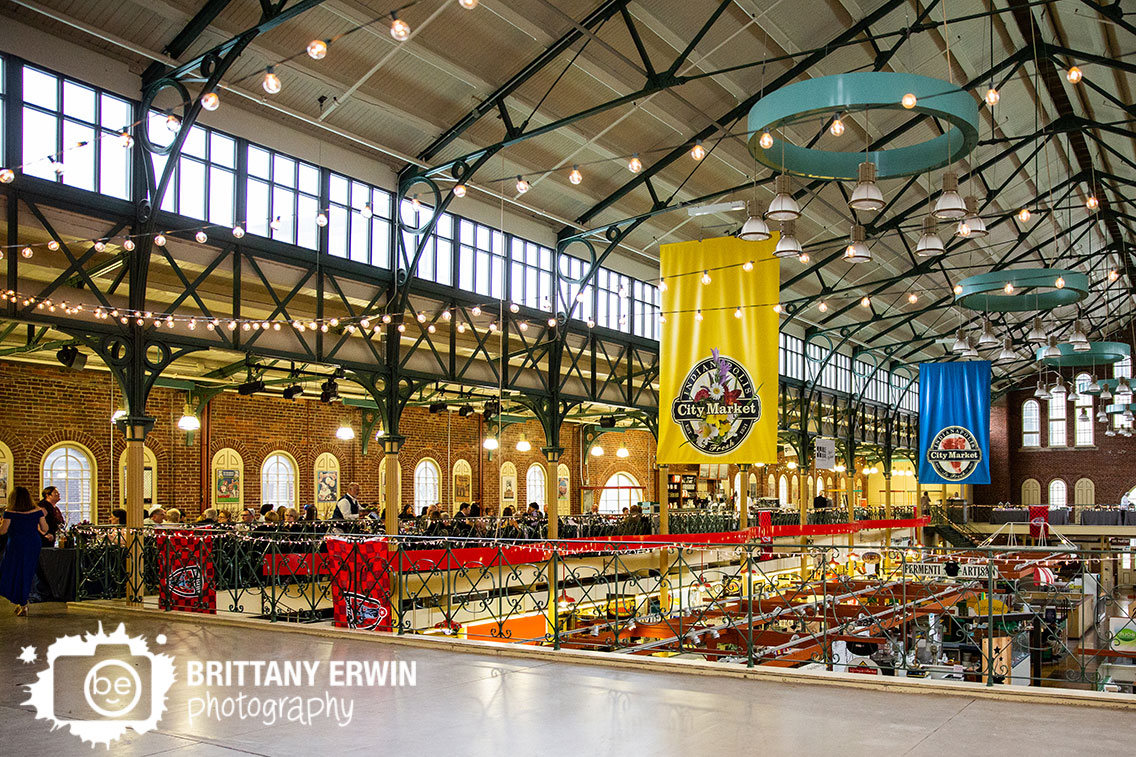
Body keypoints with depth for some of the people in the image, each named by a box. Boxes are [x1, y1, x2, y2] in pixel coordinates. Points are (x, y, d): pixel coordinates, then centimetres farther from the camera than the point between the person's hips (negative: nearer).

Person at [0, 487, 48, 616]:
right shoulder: (37, 511, -3)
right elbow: (45, 530, 2)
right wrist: (43, 517, 17)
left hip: (16, 546, -3)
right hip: (34, 545, 4)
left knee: (14, 575, 7)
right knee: (27, 575, 16)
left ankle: (22, 604, 2)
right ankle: (22, 603, 23)